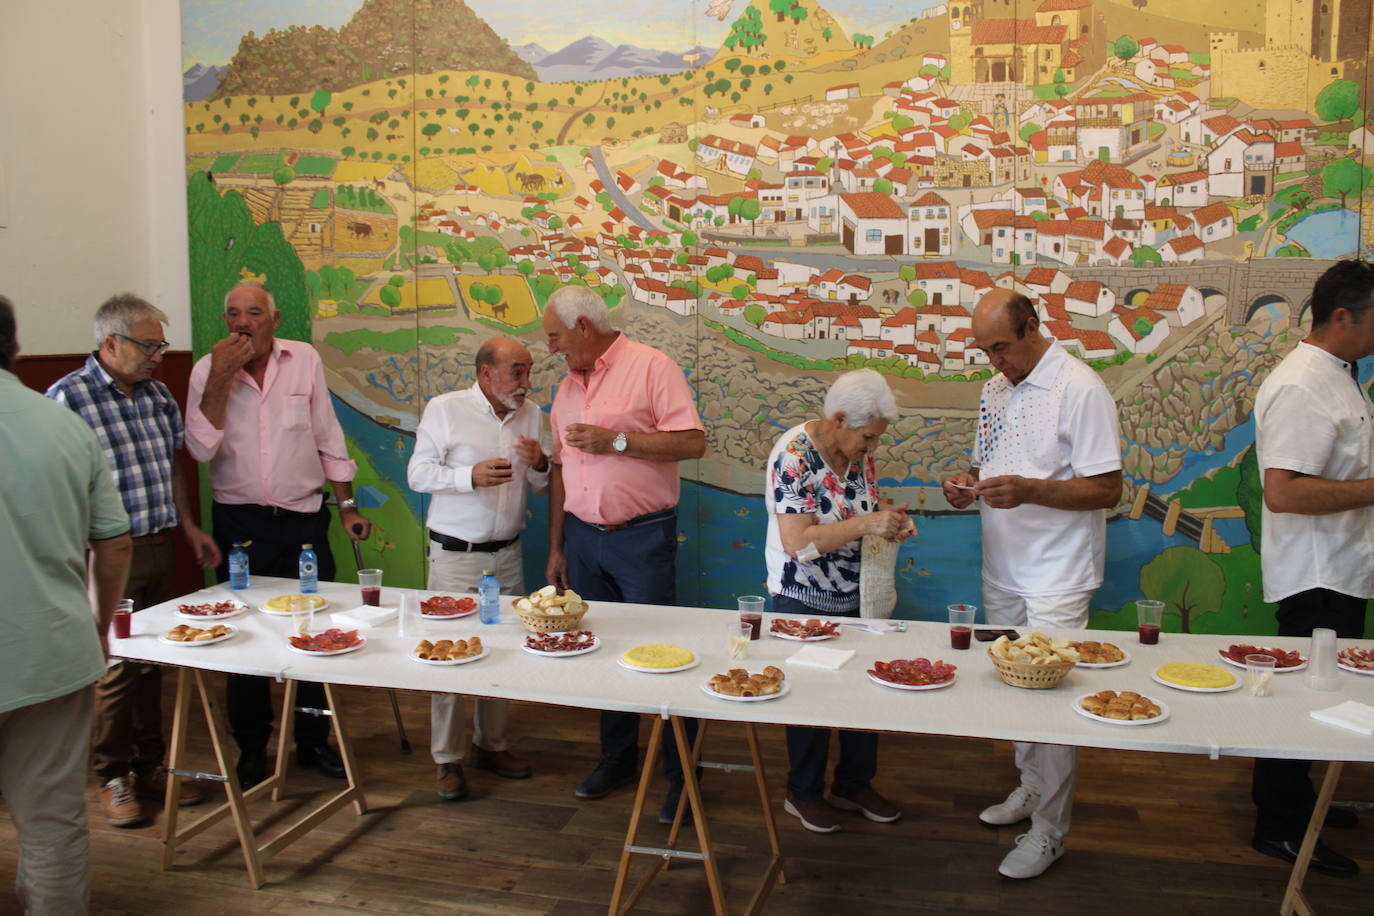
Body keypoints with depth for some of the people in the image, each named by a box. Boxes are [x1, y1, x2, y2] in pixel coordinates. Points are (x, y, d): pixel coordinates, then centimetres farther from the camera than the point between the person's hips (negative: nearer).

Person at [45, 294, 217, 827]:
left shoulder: (156, 394, 10)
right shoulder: (67, 397, -12)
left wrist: (189, 527, 17)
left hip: (160, 548, 6)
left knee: (153, 662, 14)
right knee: (116, 667, 1)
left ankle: (150, 764, 27)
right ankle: (113, 778, 17)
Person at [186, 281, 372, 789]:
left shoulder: (305, 360, 0)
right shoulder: (208, 370, -2)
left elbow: (329, 438, 5)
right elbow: (200, 448, -14)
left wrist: (348, 506, 5)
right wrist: (220, 378, -20)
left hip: (304, 518, 1)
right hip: (239, 523, 0)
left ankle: (314, 741, 22)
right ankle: (251, 749, 24)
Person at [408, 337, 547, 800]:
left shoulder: (531, 414, 7)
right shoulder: (445, 409, -7)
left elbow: (539, 486, 13)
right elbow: (418, 473, -8)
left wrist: (539, 465, -11)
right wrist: (471, 476, -22)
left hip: (507, 553, 5)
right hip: (456, 554, -5)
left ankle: (490, 744, 26)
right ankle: (447, 759, 11)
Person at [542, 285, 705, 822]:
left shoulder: (651, 367, -8)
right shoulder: (568, 387, 14)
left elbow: (692, 441, -16)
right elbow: (560, 470, 16)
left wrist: (616, 440, -19)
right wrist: (556, 548, 15)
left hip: (642, 537, -6)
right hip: (582, 536, 7)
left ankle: (681, 773, 10)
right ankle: (617, 758, 28)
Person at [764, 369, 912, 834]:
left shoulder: (859, 455, 0)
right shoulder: (794, 455, -22)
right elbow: (796, 542, -28)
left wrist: (891, 523, -7)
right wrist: (866, 524, -32)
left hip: (856, 597, 7)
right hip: (804, 600, -7)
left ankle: (854, 784, 32)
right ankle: (803, 794, 26)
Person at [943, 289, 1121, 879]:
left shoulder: (1080, 389, -15)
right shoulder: (994, 390, 9)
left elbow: (1107, 489, -17)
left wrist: (1029, 490, -30)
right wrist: (969, 484, -2)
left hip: (1057, 576, -7)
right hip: (1003, 570, 7)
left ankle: (1049, 829, 9)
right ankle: (1030, 787, 33)